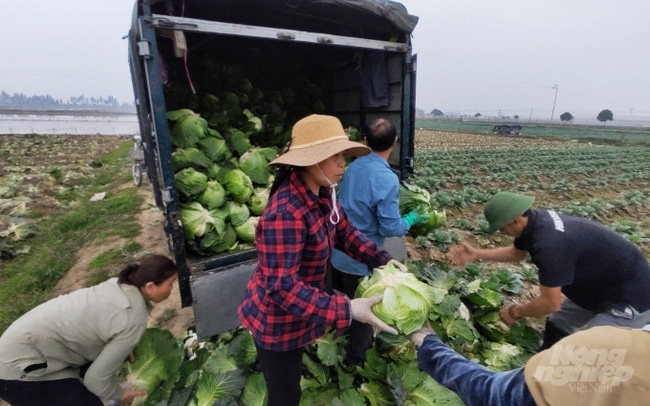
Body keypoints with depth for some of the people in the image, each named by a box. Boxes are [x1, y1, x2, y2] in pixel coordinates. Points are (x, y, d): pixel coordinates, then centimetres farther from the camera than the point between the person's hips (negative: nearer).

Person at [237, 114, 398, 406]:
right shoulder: (286, 212, -35)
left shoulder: (323, 193, -7)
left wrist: (383, 261, -8)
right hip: (278, 321, -8)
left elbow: (346, 232, 3)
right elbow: (281, 286, -35)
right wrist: (347, 310, -36)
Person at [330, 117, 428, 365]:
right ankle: (356, 359, 38)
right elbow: (390, 228, -19)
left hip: (338, 251, 7)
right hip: (361, 258, -7)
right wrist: (411, 219, -1)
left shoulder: (354, 166, -4)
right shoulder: (387, 179, -25)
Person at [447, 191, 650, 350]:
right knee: (557, 324, 19)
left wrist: (515, 312, -14)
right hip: (599, 284, 9)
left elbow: (551, 302, -31)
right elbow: (516, 252, 9)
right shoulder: (536, 220, -10)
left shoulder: (550, 244, -39)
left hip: (630, 297, -9)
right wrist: (476, 253, 0)